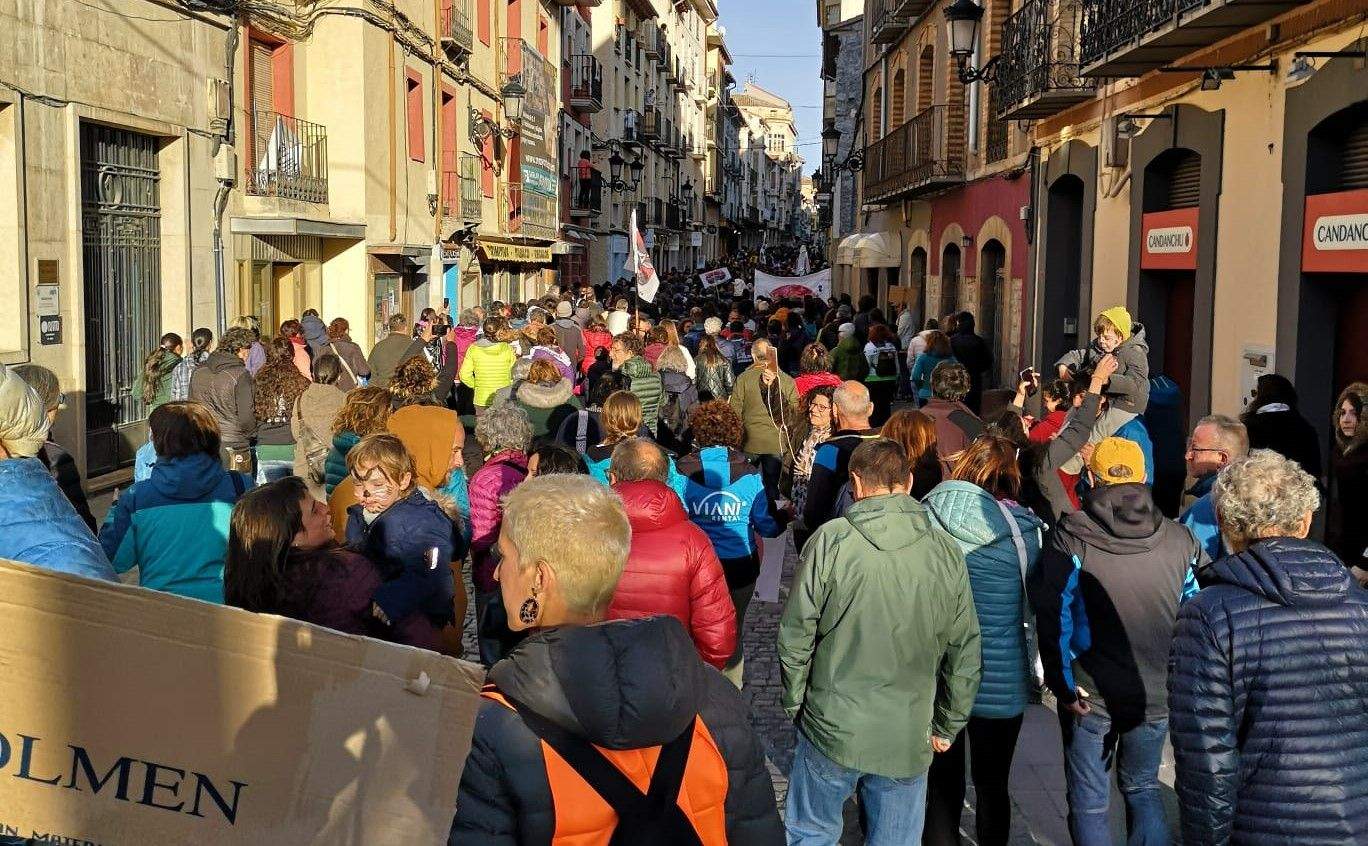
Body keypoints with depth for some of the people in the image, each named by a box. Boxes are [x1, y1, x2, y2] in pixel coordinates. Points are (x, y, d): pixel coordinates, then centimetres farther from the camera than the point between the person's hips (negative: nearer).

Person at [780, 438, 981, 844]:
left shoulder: (831, 541, -13)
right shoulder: (945, 551, -5)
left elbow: (796, 635, -8)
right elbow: (965, 651, 1)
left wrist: (794, 703, 7)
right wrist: (948, 727, 14)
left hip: (831, 727, -2)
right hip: (909, 738, 2)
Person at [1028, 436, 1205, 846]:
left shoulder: (1070, 537, -11)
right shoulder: (1180, 540, -1)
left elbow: (1053, 614, -15)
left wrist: (1063, 685, -8)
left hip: (1090, 696, -3)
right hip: (1157, 696, 3)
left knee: (1089, 803, 10)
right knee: (1143, 788, 24)